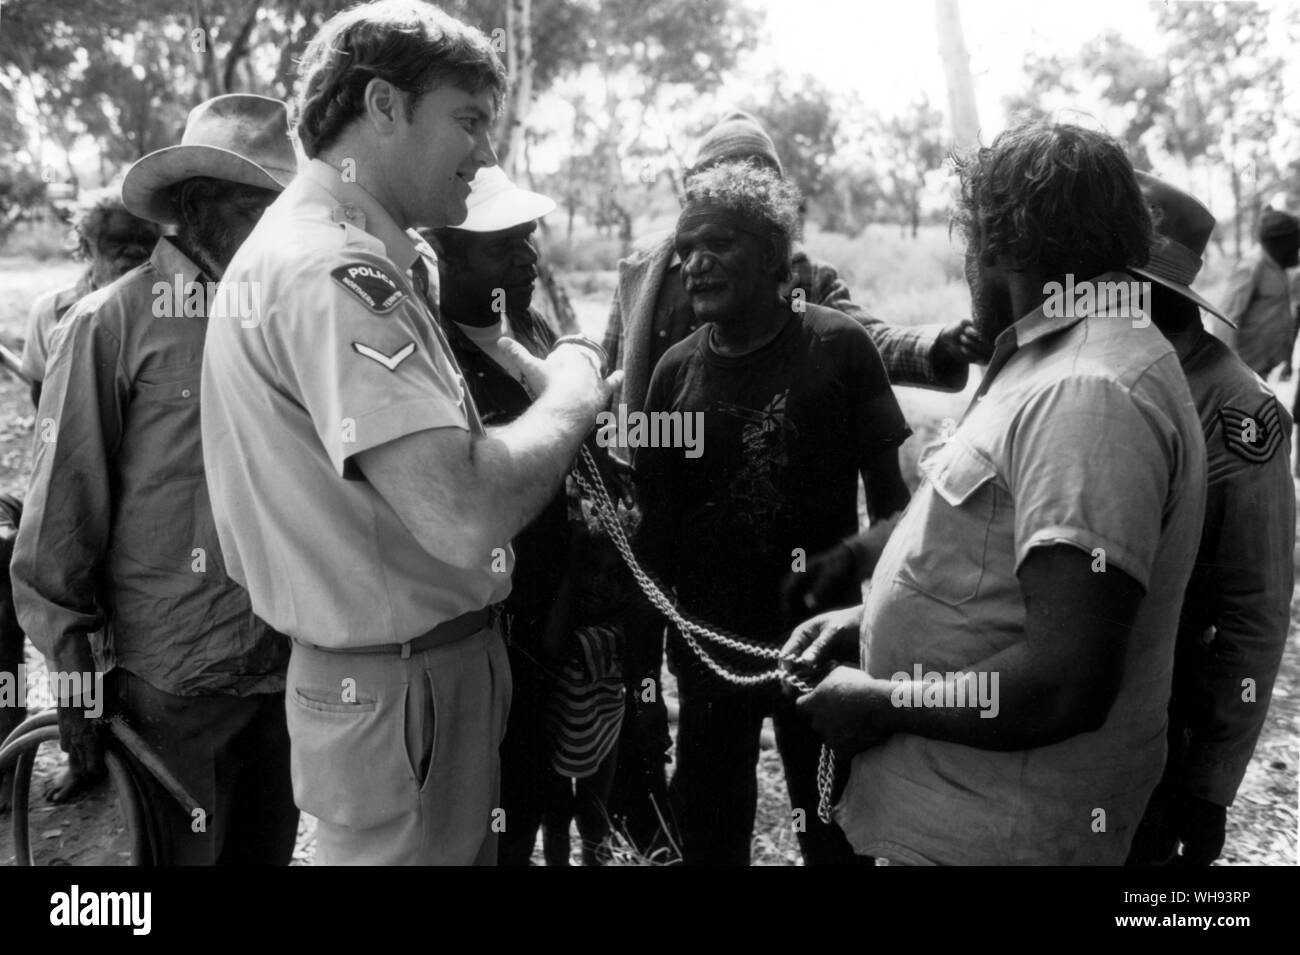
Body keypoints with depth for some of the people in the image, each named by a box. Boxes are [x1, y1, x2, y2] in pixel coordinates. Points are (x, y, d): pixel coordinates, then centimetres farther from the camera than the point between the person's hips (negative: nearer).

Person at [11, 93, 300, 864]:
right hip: (171, 683, -5)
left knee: (267, 850, 20)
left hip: (288, 674, 5)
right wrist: (76, 673, -5)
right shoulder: (113, 323, -9)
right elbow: (61, 519, -7)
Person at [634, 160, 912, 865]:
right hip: (710, 642, 3)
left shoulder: (839, 348, -9)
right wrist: (664, 629, 0)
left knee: (833, 823, 17)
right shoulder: (677, 369, -1)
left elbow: (887, 491, -4)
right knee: (708, 829, 17)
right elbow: (656, 517, 4)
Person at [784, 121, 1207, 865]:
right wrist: (870, 619, 5)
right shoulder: (1064, 365, 9)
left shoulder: (1089, 393, -23)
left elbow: (1067, 685, -29)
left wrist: (881, 702, -17)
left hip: (993, 836, -9)